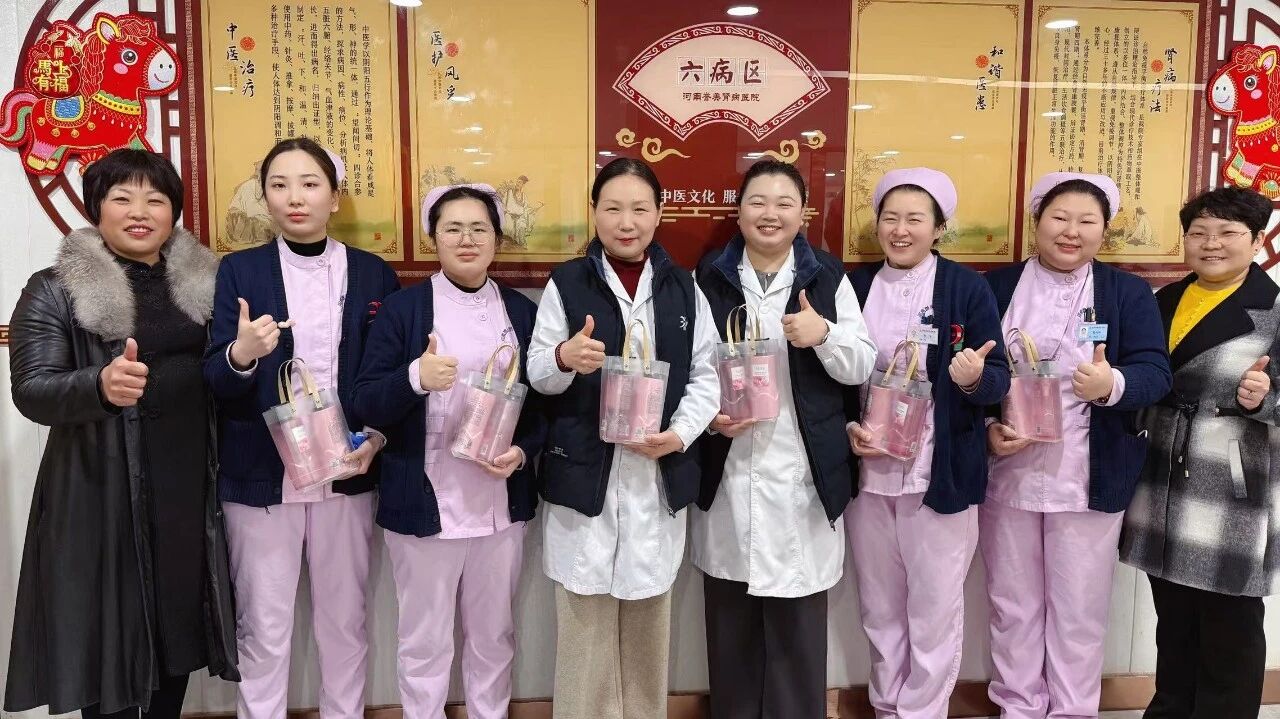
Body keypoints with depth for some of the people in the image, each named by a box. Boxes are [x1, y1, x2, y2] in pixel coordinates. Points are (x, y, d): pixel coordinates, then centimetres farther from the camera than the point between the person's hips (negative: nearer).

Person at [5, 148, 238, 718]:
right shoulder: (55, 290, -2)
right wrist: (100, 386, -30)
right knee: (108, 629, 3)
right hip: (102, 493, -3)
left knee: (181, 621, 12)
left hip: (190, 488, 4)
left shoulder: (204, 281, 9)